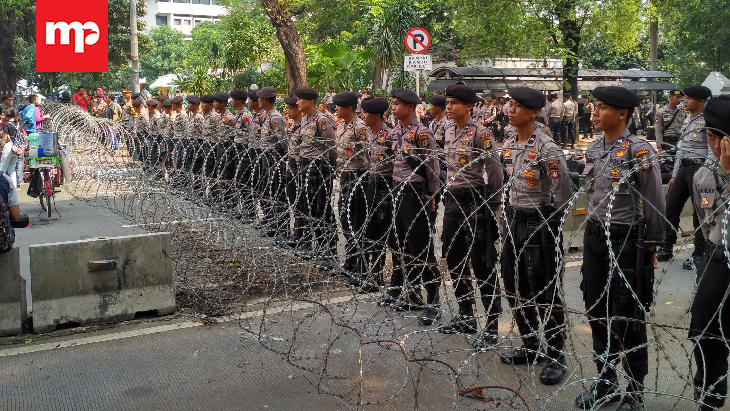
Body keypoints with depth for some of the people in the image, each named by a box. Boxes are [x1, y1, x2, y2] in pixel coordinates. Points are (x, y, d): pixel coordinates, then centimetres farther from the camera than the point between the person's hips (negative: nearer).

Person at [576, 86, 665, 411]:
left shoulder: (640, 153, -14)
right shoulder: (592, 150, 6)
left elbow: (655, 205, -10)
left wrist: (651, 247, -5)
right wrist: (594, 231, 17)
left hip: (628, 240, -6)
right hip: (594, 237, 7)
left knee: (627, 317, 3)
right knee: (596, 311, 14)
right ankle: (605, 380, 31)